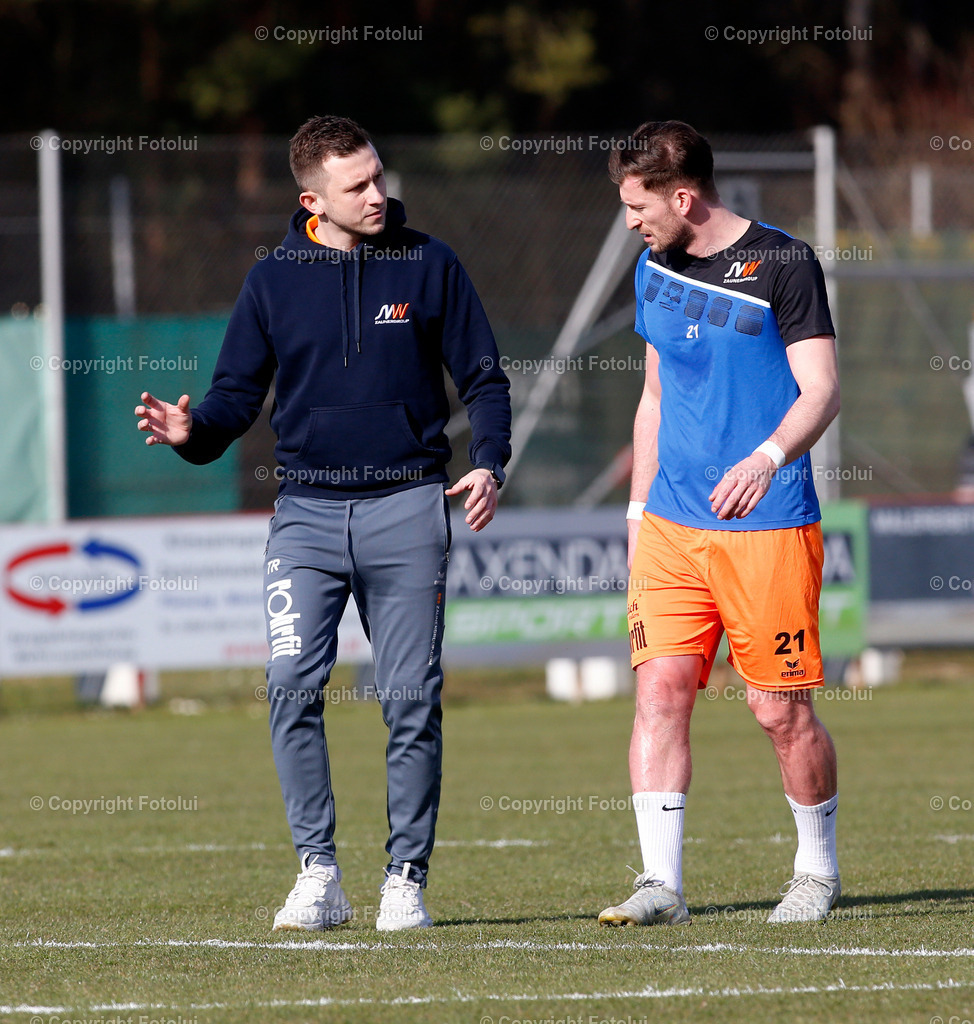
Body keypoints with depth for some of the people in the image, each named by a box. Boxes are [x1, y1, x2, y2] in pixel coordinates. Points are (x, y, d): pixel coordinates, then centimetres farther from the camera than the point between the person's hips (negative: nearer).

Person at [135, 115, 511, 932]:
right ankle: (318, 875, -5)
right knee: (292, 683, -13)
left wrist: (489, 463, -9)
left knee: (411, 699, -1)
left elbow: (484, 378, 8)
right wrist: (193, 431, -12)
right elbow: (238, 394, 10)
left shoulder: (429, 265, 4)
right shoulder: (274, 280, 7)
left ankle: (406, 880, 10)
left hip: (406, 506, -1)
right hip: (306, 511, 1)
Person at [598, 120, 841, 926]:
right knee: (660, 686, -8)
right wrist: (639, 510, 19)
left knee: (782, 710, -1)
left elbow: (821, 390, -12)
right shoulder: (655, 271, 13)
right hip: (672, 526, 5)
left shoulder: (783, 267, -7)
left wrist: (768, 456, -30)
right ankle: (662, 884, -10)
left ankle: (818, 868, 21)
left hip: (768, 529, -5)